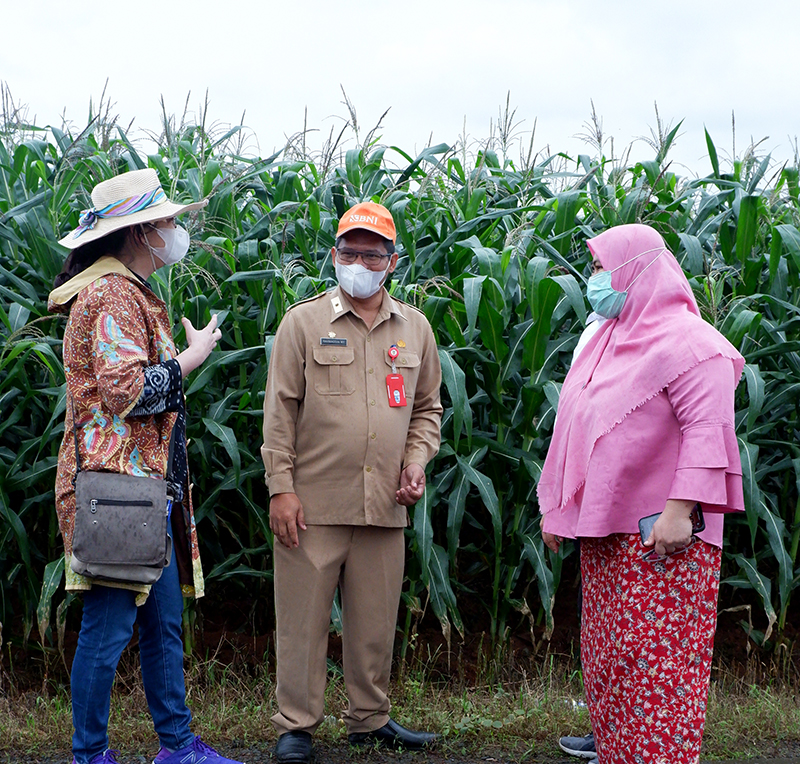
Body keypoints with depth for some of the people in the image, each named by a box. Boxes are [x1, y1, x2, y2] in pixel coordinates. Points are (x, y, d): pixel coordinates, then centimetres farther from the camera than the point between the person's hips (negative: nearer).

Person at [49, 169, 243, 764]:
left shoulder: (132, 292, 21)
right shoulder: (113, 293, -13)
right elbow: (125, 390, -22)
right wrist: (190, 359, -10)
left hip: (148, 487, 11)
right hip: (117, 487, -11)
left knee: (164, 620, 14)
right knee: (109, 627, -3)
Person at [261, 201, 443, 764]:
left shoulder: (414, 328, 12)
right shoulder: (303, 322, 1)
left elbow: (427, 406, 20)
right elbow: (279, 411, -1)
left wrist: (417, 459, 3)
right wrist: (281, 487, -7)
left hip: (385, 505, 3)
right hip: (313, 503, -3)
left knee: (376, 619, 11)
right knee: (303, 617, 2)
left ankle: (370, 719, 26)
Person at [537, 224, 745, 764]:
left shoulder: (687, 341, -10)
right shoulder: (608, 342, 18)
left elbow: (707, 431, -19)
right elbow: (579, 431, 22)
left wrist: (680, 511, -26)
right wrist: (557, 509, 21)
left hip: (659, 535, -9)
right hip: (604, 534, 9)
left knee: (655, 658, -7)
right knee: (607, 657, 12)